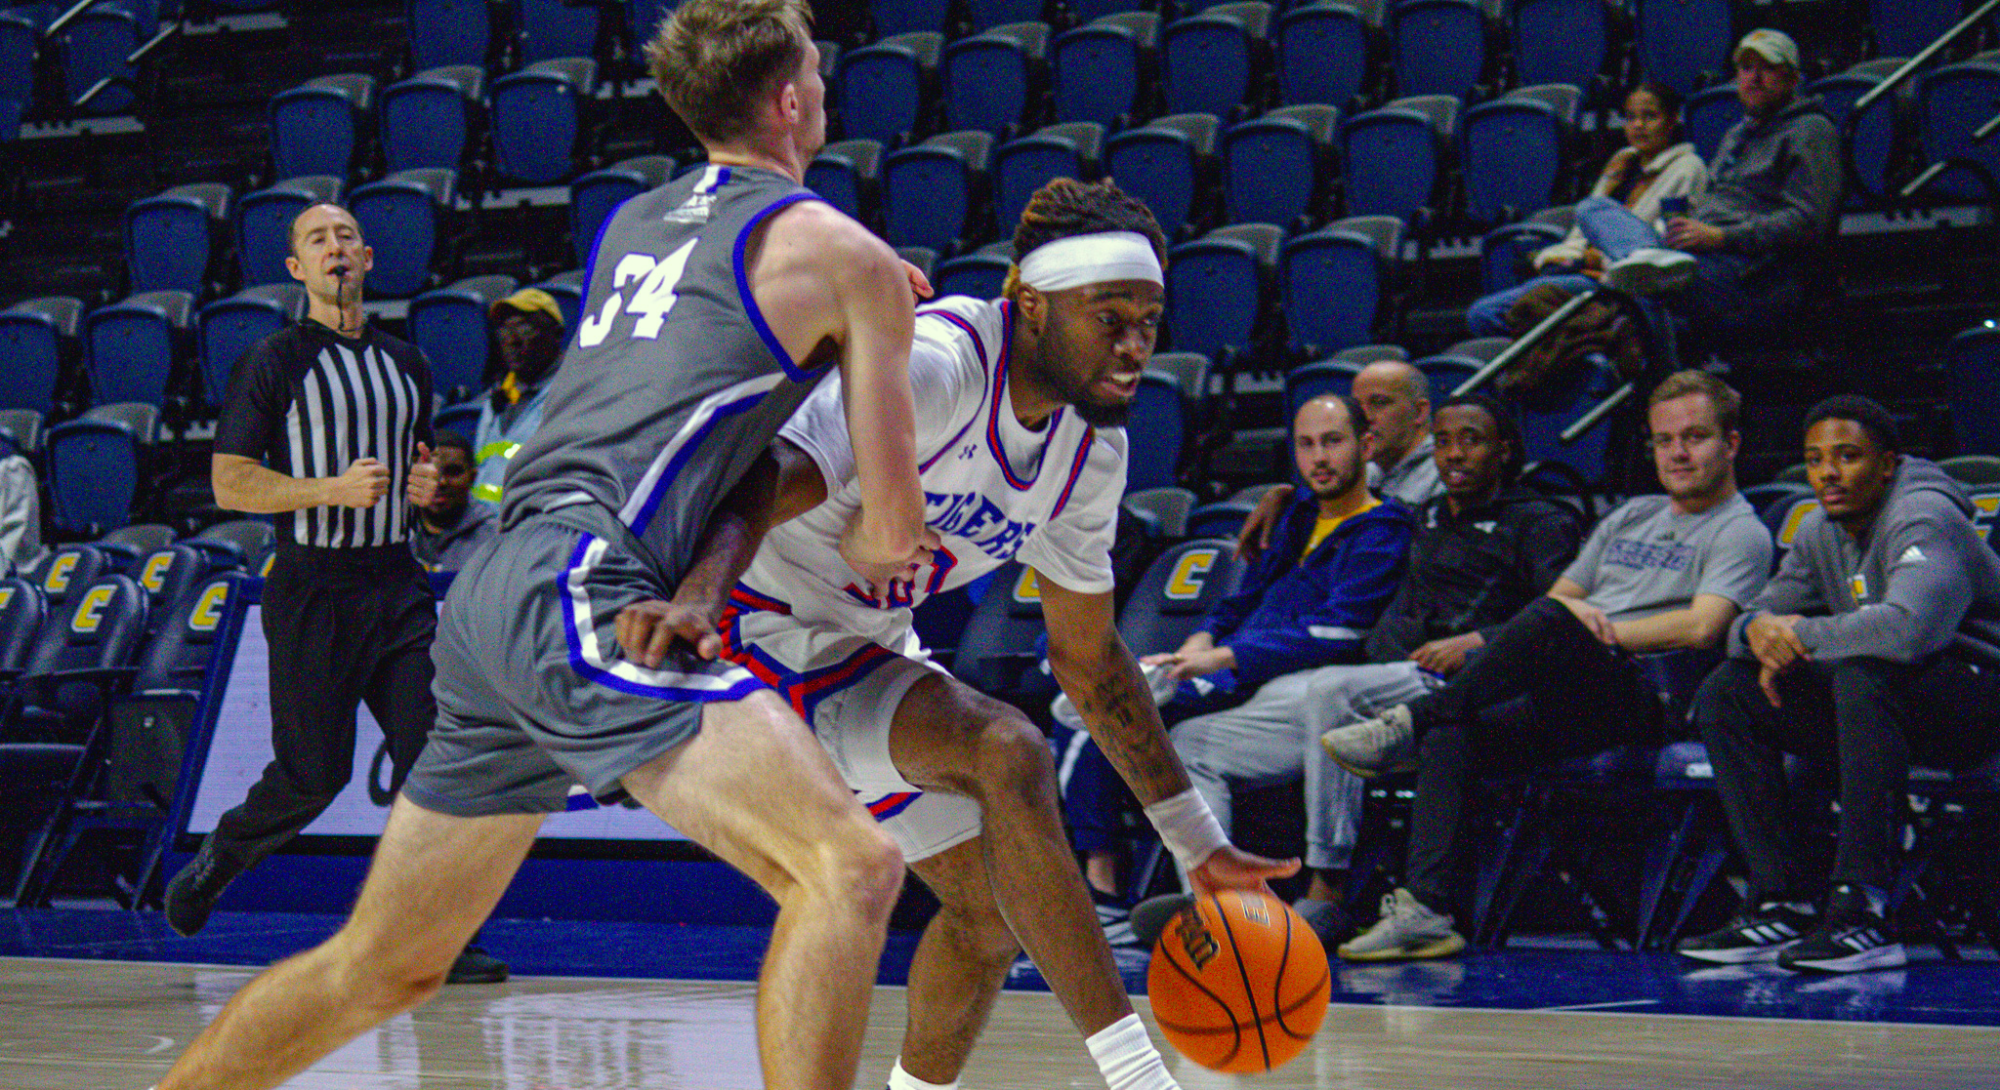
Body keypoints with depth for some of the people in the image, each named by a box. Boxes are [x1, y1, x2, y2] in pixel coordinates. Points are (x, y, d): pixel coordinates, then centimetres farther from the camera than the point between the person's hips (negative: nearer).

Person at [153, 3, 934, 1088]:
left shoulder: (633, 223, 23)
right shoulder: (849, 259, 3)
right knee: (851, 868, -19)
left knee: (382, 966, 19)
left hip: (488, 596, 9)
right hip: (581, 598, -9)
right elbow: (893, 538, 5)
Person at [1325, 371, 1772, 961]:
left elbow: (1701, 628, -10)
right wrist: (1576, 613, -1)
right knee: (1448, 739, -21)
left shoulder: (1740, 533, 7)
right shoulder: (1632, 517, 30)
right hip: (1568, 704, 7)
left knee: (1551, 622, -35)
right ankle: (1425, 908, -30)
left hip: (1646, 697, -7)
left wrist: (1601, 632, -5)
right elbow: (1562, 593, 24)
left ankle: (1413, 721, -23)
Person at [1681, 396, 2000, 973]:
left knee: (1864, 673, -38)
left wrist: (1803, 635, -23)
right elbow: (1765, 613, 16)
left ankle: (1861, 909, -38)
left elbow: (1908, 628, -38)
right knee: (1727, 691, -1)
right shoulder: (1821, 531, 8)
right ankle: (1782, 901, -9)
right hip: (1882, 707, 9)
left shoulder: (1925, 518, -19)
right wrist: (1759, 630, -11)